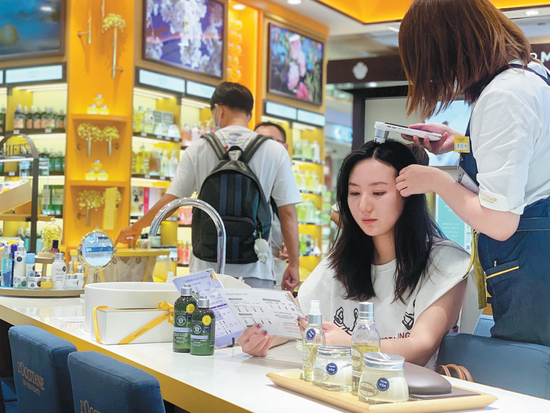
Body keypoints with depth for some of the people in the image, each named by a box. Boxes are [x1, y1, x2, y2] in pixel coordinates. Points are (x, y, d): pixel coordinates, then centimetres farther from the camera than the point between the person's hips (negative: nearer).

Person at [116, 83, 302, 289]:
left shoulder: (198, 149, 4)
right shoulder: (275, 151, 2)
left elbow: (170, 201, 8)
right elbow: (288, 213, 0)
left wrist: (136, 227, 24)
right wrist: (294, 264, 7)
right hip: (254, 270, -1)